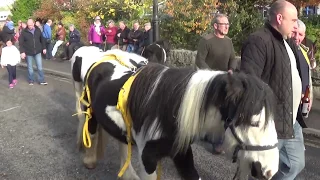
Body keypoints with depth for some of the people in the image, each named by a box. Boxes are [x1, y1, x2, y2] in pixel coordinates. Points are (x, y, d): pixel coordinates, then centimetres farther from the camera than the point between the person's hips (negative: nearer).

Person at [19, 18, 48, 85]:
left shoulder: (38, 30, -2)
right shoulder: (24, 32, -9)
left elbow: (42, 39, 10)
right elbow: (21, 43, -8)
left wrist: (44, 48, 10)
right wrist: (22, 52, -14)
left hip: (37, 52, 2)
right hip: (28, 53, -1)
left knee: (40, 67, 4)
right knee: (30, 68, 10)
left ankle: (41, 80, 14)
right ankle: (31, 80, 25)